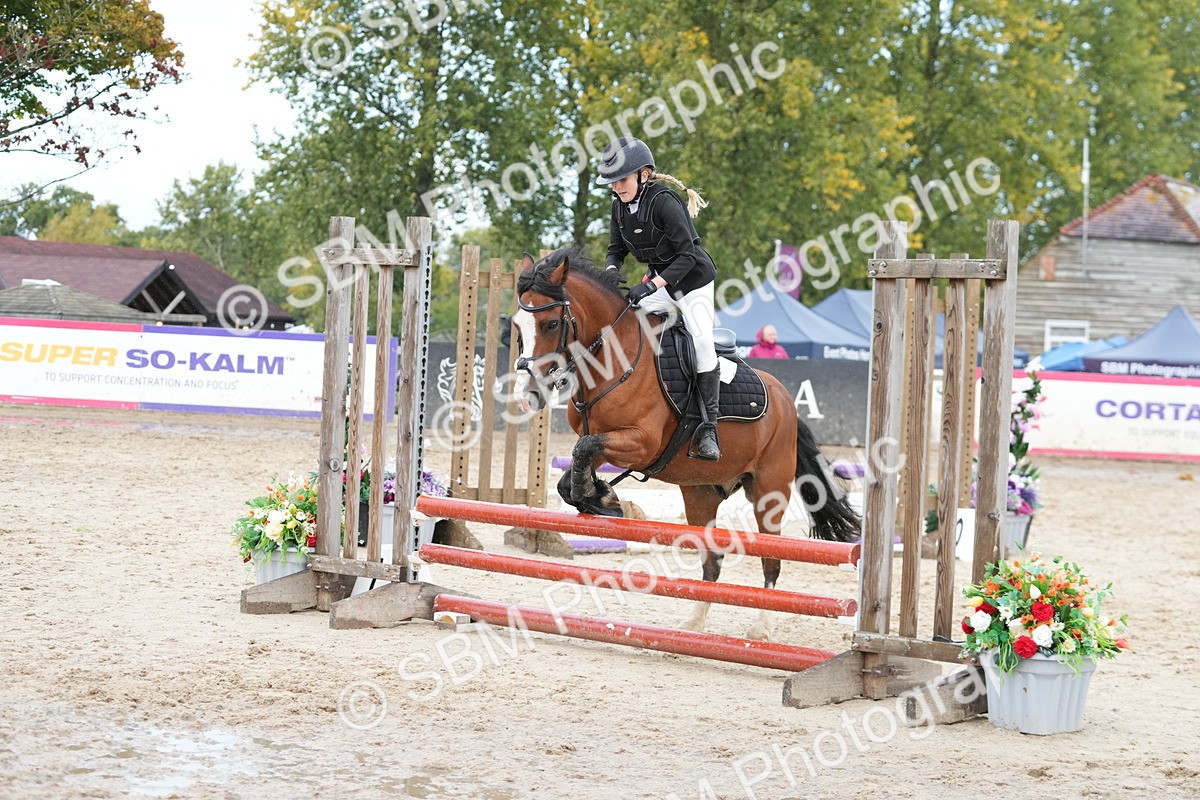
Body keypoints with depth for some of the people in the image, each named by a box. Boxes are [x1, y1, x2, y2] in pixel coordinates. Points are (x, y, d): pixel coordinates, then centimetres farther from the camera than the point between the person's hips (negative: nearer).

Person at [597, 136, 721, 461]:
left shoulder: (664, 202, -25)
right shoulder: (620, 206, -3)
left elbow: (687, 255, -26)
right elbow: (616, 250, 6)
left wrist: (652, 285, -35)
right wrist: (610, 274, -16)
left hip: (693, 279, -8)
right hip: (658, 280, 8)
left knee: (701, 340, -21)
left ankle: (708, 428, -19)